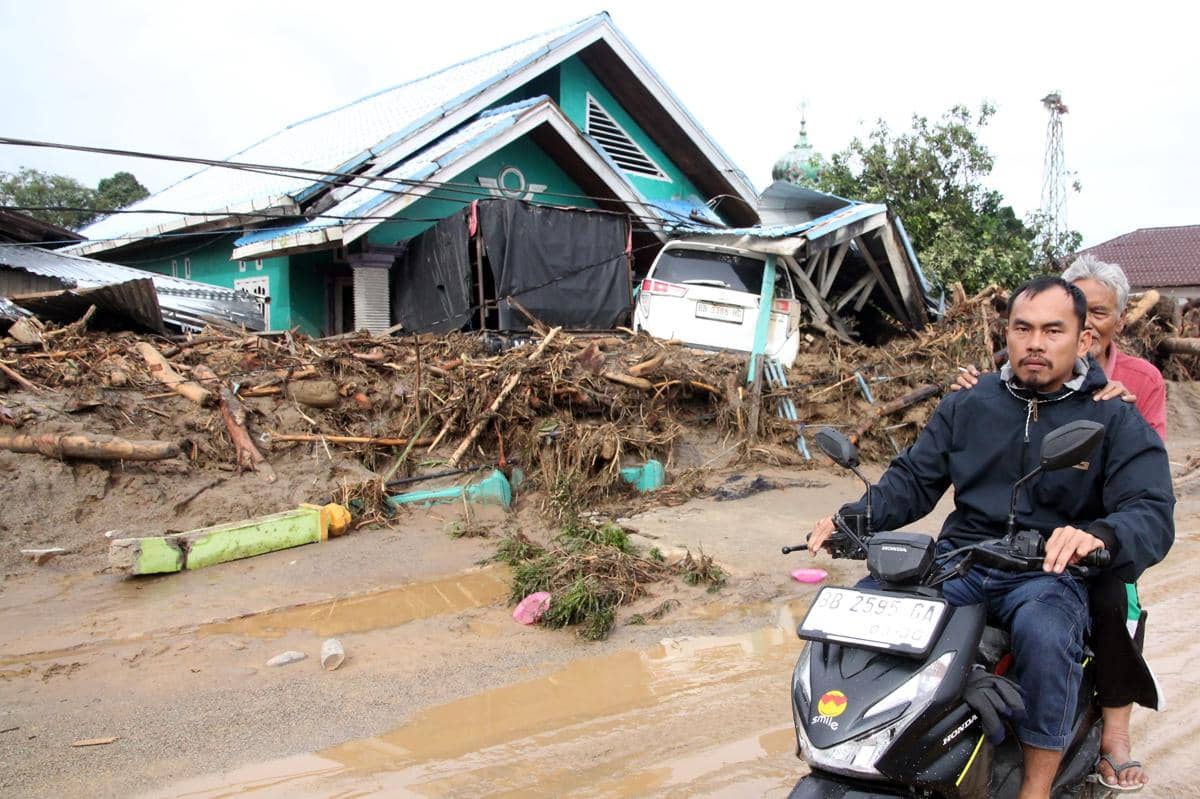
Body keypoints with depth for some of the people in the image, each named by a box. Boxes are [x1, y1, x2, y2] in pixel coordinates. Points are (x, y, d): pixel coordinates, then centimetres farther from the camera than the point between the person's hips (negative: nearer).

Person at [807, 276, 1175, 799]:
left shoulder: (1116, 422, 1)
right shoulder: (968, 405, 11)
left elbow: (1152, 515, -11)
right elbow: (913, 479, 9)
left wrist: (1099, 535, -35)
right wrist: (853, 520, -10)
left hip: (1049, 574, -3)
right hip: (959, 562, 3)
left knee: (1046, 636, -36)